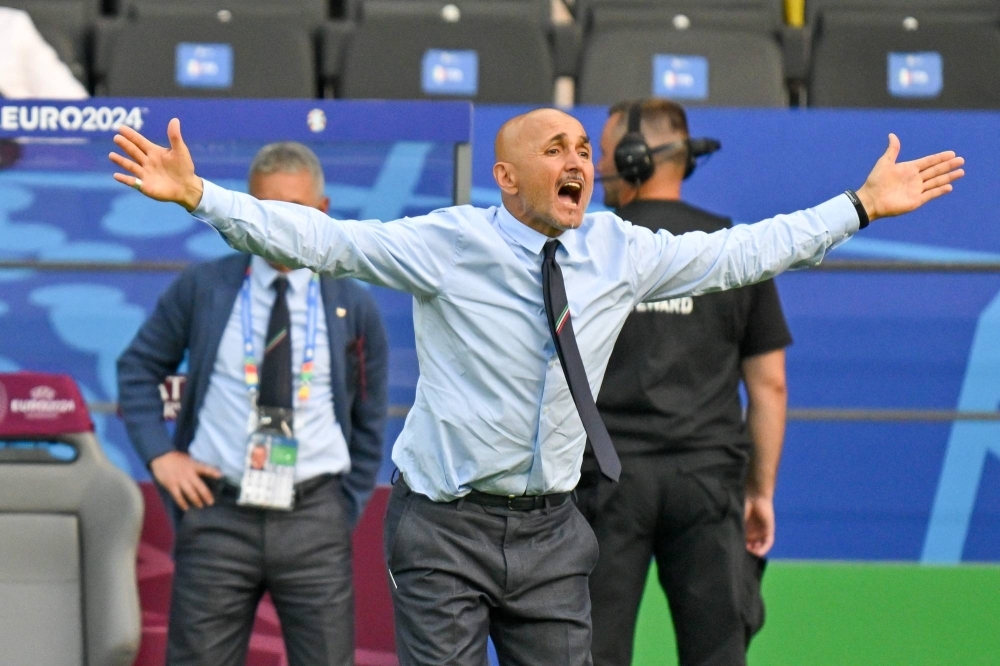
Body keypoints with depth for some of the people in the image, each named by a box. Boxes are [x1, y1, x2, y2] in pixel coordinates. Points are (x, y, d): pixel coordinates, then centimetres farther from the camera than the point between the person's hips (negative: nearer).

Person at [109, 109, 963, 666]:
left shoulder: (620, 253, 3)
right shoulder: (446, 245, -10)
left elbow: (740, 253, 14)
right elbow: (316, 238, -13)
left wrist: (861, 206, 16)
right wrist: (197, 196, -23)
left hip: (550, 530, 4)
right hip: (447, 528, -4)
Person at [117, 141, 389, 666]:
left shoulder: (354, 307, 7)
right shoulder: (202, 289, 5)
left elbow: (369, 425, 14)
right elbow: (138, 368, 14)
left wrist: (346, 513, 7)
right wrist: (159, 453, 2)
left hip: (314, 522, 0)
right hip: (217, 513, 0)